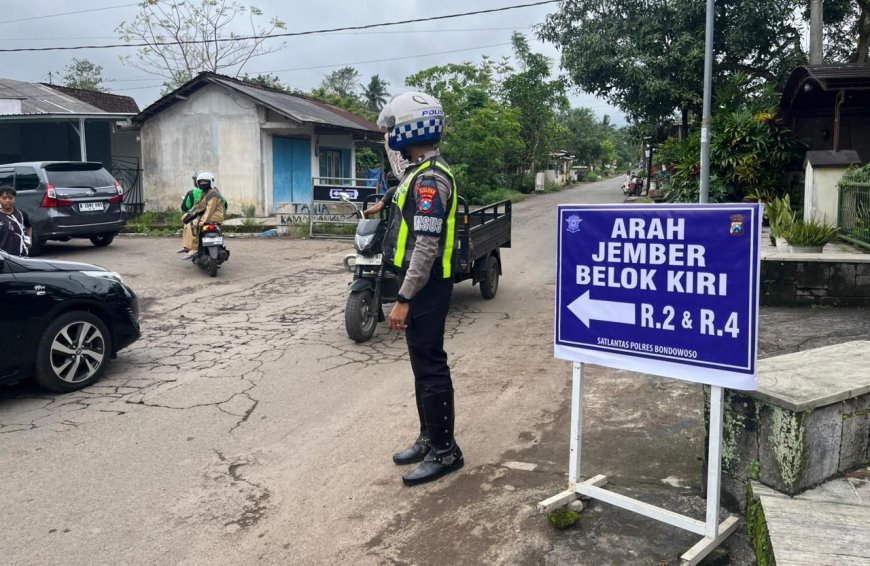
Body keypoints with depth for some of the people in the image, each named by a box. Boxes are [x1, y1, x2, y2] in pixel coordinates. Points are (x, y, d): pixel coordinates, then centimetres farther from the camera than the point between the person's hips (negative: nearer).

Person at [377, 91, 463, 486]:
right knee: (422, 365, 17)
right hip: (419, 285, 11)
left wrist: (404, 299, -23)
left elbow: (427, 246, -24)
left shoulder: (429, 179, -19)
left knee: (431, 368, -2)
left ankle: (445, 451, 9)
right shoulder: (421, 173, 15)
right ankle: (428, 438, 29)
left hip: (426, 288, -11)